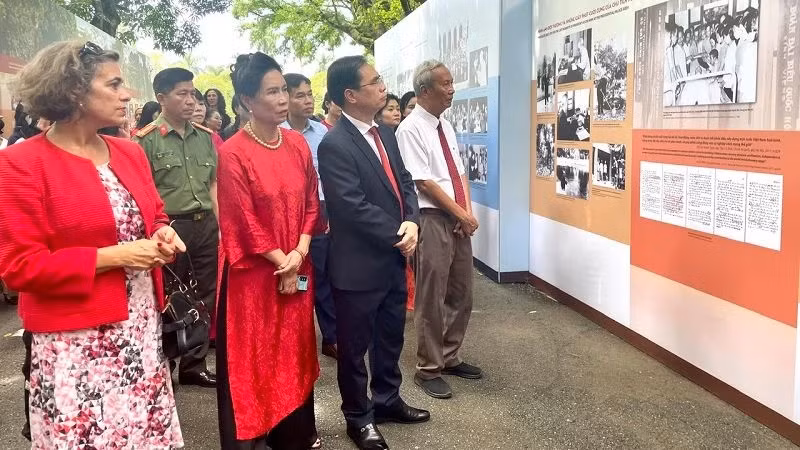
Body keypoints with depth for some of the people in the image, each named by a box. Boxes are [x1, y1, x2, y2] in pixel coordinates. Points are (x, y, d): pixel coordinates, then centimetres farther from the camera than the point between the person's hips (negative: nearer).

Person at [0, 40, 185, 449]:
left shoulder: (130, 152, 10)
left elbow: (155, 215, 23)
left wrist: (162, 236, -1)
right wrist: (112, 257, -18)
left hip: (143, 327, 6)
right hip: (75, 342, -6)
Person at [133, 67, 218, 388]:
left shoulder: (205, 137, 8)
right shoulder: (146, 140, -7)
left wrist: (220, 226, 10)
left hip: (205, 226, 5)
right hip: (169, 228, -5)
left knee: (203, 298, 12)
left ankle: (194, 365, 26)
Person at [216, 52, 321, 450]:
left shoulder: (298, 144, 3)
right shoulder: (233, 154, -14)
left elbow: (311, 204, 5)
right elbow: (244, 223, -14)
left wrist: (299, 253, -8)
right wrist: (281, 263, -12)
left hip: (297, 269, 6)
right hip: (255, 274, -5)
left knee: (294, 350, 16)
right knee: (252, 357, 6)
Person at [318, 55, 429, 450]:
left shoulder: (385, 134, 8)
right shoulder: (334, 145, -20)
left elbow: (404, 182, 11)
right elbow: (355, 208, -24)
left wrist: (411, 222, -8)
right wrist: (398, 237, -16)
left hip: (393, 259, 8)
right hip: (359, 266, -8)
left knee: (391, 336, 22)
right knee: (355, 345, 10)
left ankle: (387, 400, 41)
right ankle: (358, 416, 28)